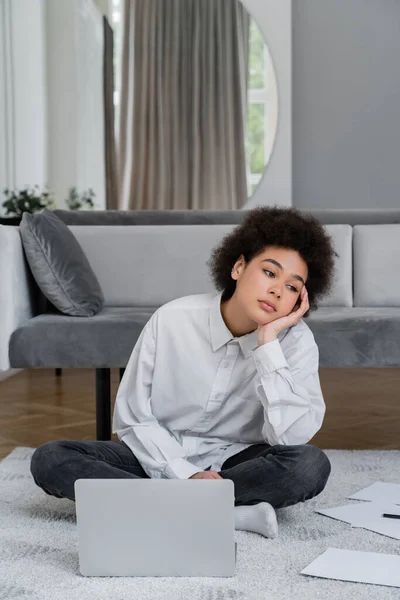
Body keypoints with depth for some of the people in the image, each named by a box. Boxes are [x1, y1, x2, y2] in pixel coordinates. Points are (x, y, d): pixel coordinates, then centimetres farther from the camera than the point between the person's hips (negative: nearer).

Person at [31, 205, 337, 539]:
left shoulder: (296, 341, -14)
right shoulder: (172, 320, -13)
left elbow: (290, 438, -27)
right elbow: (132, 418, -8)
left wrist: (268, 342, -28)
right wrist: (185, 474, -22)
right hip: (162, 459, 1)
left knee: (312, 465, -32)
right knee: (50, 459, -22)